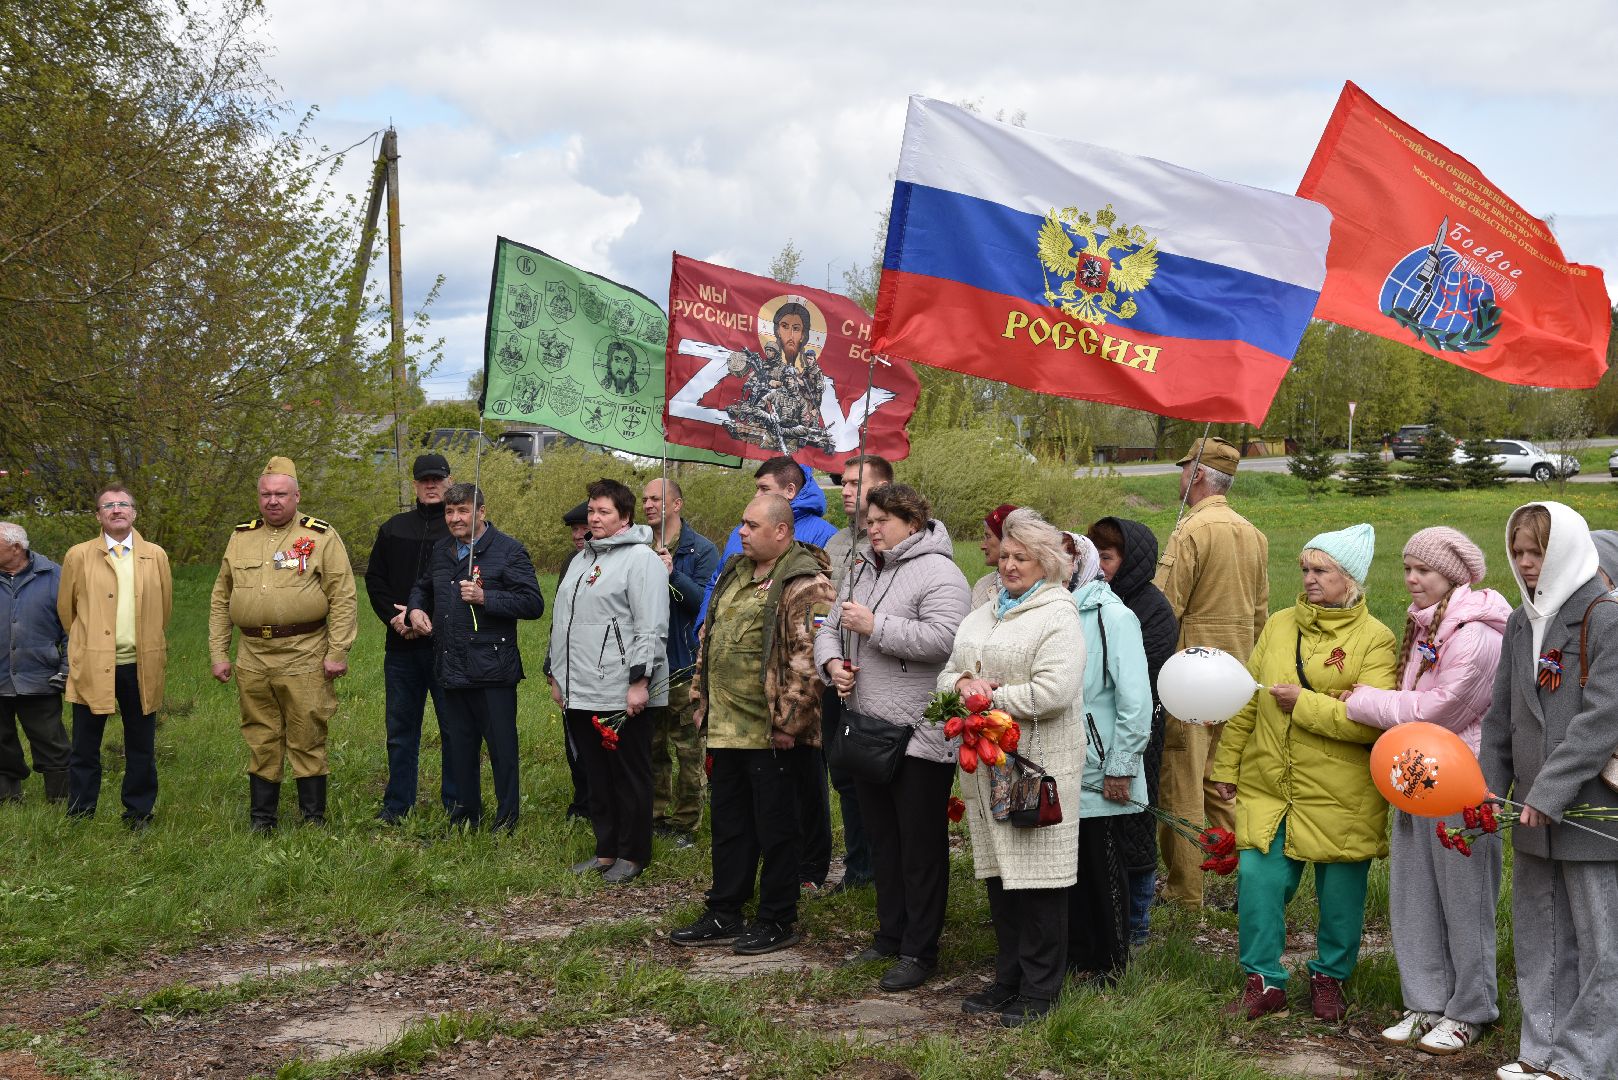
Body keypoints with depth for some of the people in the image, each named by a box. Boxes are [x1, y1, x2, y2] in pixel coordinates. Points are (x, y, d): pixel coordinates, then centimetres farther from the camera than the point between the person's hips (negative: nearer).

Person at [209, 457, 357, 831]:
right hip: (252, 657, 4)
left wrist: (337, 652, -11)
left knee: (307, 741, 1)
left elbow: (343, 598, -5)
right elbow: (220, 600, 16)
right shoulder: (240, 538, 13)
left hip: (304, 657, -4)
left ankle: (313, 820, 11)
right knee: (260, 741, 10)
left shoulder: (321, 537, -1)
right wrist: (218, 654, 10)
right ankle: (261, 821, 20)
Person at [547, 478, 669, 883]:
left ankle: (632, 855, 11)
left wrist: (640, 681, -19)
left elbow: (651, 627, -15)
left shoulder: (641, 559, -8)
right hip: (579, 693, 8)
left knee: (630, 776, 1)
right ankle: (606, 850, 23)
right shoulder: (581, 561, 20)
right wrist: (556, 675, 22)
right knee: (597, 775, 13)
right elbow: (561, 622, 25)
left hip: (623, 695, -8)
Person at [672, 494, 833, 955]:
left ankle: (777, 921, 17)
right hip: (725, 726, 9)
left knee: (775, 828, 4)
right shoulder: (735, 572, 13)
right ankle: (724, 916, 28)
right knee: (728, 822, 17)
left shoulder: (805, 585, -16)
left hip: (770, 731, -9)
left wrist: (789, 721, -20)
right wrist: (702, 693, 18)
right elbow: (710, 635, 23)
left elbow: (809, 659, -21)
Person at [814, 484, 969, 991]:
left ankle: (919, 951, 8)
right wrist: (832, 661, -3)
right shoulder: (862, 571, 14)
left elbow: (942, 639, -26)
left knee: (921, 845, 0)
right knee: (882, 838, 18)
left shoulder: (937, 573, -12)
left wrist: (874, 625, -21)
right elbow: (830, 628, 19)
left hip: (920, 736, -8)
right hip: (868, 734, 9)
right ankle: (890, 934, 30)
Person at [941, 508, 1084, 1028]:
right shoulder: (983, 614, 18)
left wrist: (990, 699, -11)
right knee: (999, 871, 13)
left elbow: (1052, 692, -20)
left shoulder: (1058, 615, -8)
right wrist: (964, 684, -5)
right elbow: (947, 673, 19)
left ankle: (1039, 990, 8)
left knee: (1038, 874, -2)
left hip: (1039, 763, -7)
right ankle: (1008, 979, 24)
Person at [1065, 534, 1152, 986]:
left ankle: (1107, 962, 19)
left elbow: (1135, 700, -13)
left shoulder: (1112, 617, -11)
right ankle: (1074, 954, 25)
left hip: (1097, 773, -5)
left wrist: (1121, 768, -13)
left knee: (1102, 868, 6)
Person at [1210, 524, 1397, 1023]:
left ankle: (1329, 977, 31)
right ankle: (1264, 981, 14)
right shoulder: (1279, 625, 8)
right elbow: (1247, 701, 13)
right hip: (1269, 787, 3)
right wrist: (1227, 765, 13)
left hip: (1340, 796, -3)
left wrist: (1304, 703, -17)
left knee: (1340, 892, 8)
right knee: (1257, 877, -2)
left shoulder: (1374, 639, -6)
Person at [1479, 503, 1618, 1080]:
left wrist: (1550, 792, -20)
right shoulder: (1520, 624, 12)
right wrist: (1490, 787, 7)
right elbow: (1501, 714, 17)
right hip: (1533, 813, 7)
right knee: (1539, 940, 13)